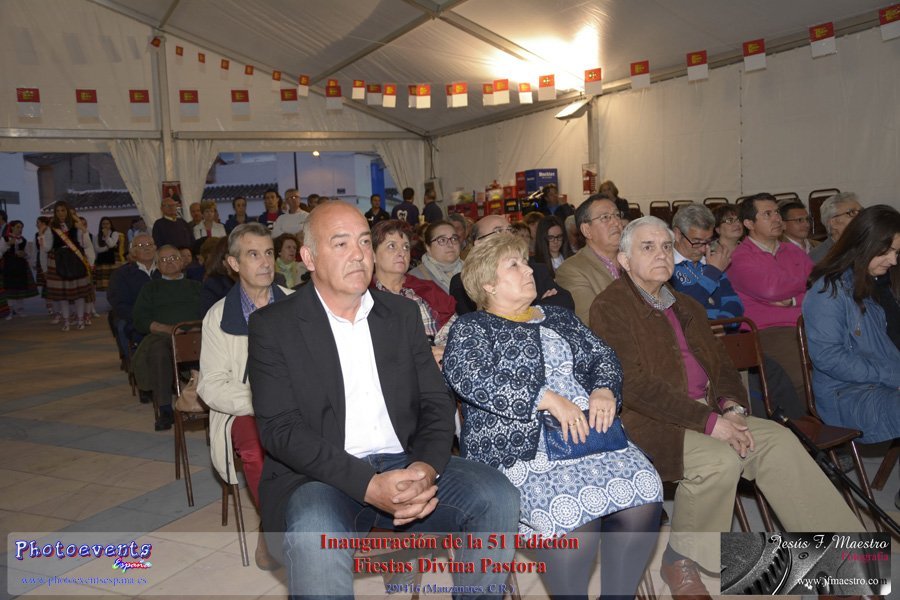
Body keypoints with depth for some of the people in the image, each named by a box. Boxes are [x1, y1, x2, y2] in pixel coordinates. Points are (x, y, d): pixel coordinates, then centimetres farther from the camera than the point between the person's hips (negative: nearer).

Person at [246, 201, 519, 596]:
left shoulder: (403, 314, 12)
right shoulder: (273, 326, 0)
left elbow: (436, 403, 9)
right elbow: (279, 428, -9)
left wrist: (426, 467, -13)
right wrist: (369, 485, -21)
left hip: (406, 465, 4)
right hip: (320, 476, -3)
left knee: (498, 497, -19)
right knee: (315, 535, -36)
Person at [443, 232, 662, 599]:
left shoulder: (559, 319, 27)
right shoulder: (470, 329, 9)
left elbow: (603, 358, 21)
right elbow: (471, 377, -11)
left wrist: (604, 391, -4)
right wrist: (547, 398, -18)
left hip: (589, 430, 5)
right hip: (518, 446, -5)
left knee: (644, 494, -20)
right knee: (572, 513, -31)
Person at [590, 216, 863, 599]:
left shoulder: (685, 306, 20)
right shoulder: (610, 307, -7)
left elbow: (720, 363, 18)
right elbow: (634, 385, -17)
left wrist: (732, 407, -5)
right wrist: (709, 421, -19)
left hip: (707, 413, 7)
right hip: (650, 423, -7)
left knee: (779, 441, -12)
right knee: (719, 459, -29)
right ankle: (680, 560, -7)